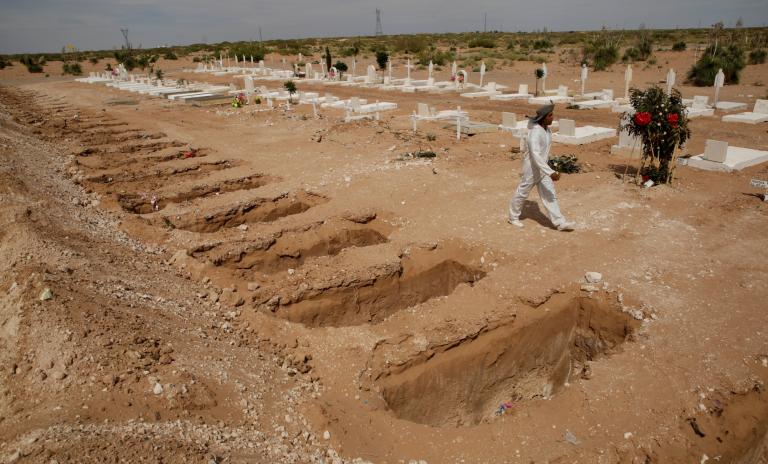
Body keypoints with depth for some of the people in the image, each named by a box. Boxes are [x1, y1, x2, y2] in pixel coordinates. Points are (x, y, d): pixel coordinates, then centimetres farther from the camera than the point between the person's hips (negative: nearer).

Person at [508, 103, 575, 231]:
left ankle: (560, 222, 7)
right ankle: (513, 217, 30)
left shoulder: (546, 129, 1)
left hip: (542, 167, 8)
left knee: (549, 194, 6)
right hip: (532, 168, -8)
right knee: (523, 192, 10)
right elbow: (535, 156, -36)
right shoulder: (535, 133, -28)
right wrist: (550, 172, -40)